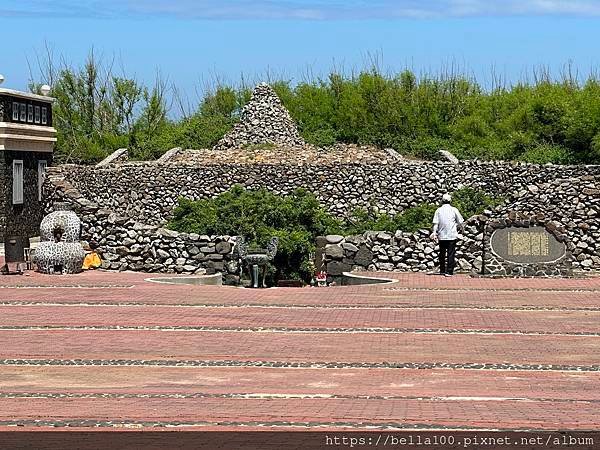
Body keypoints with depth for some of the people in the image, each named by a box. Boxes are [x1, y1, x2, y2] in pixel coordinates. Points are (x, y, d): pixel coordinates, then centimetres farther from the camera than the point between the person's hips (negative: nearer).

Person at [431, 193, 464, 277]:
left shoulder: (438, 210, 1)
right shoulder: (454, 210, -3)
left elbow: (435, 223, -3)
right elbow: (460, 222, 4)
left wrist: (434, 233, -1)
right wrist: (461, 228, 23)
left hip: (442, 235, 2)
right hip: (452, 235, -2)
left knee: (442, 253, 13)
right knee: (451, 254, 1)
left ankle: (442, 271, 19)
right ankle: (449, 271, -5)